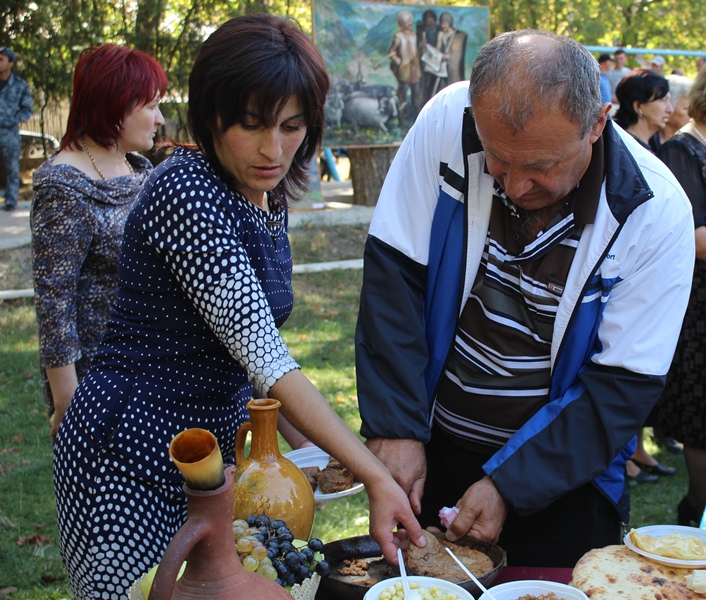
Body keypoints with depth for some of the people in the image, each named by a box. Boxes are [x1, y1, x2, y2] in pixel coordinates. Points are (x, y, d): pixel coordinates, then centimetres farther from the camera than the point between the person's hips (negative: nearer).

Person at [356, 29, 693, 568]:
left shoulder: (657, 213, -20)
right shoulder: (448, 122, -18)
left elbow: (623, 385, -16)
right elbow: (393, 276, -13)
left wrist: (507, 484, -19)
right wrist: (395, 428, -16)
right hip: (432, 449, 2)